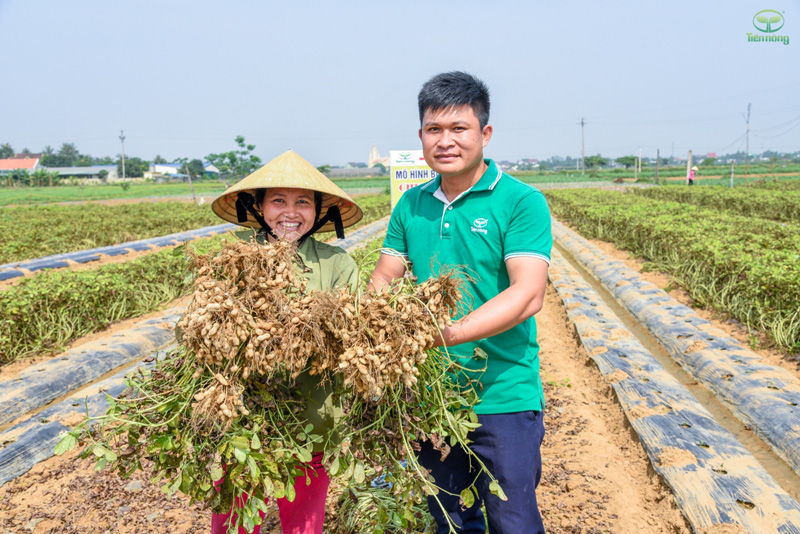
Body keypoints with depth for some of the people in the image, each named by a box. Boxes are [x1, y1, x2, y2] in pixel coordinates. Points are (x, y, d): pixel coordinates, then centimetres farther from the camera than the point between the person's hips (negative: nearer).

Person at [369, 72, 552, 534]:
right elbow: (384, 278, 7)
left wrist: (447, 335, -32)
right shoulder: (411, 205, 6)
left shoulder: (521, 202, -10)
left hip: (503, 397, -4)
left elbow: (528, 295, -20)